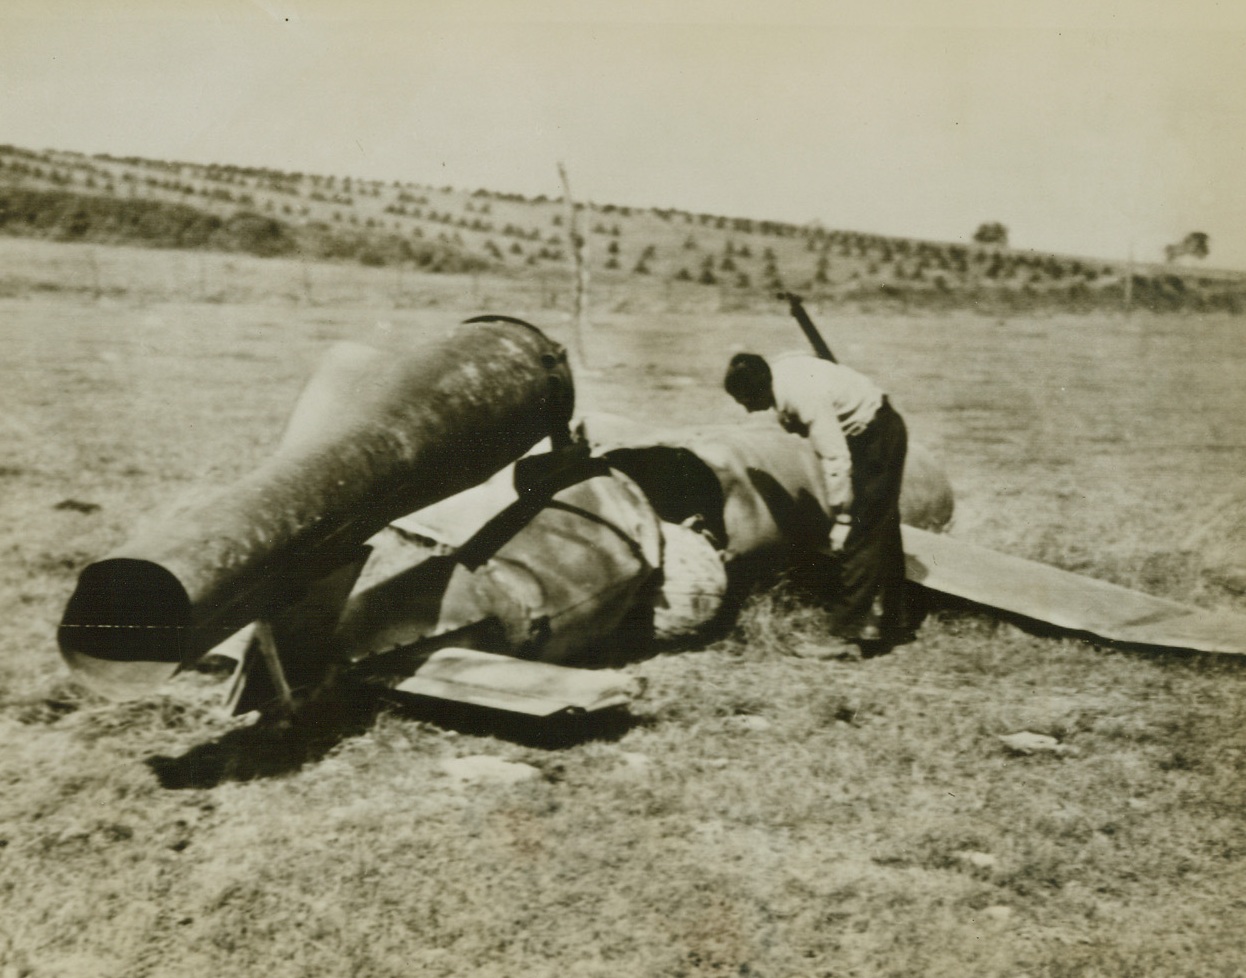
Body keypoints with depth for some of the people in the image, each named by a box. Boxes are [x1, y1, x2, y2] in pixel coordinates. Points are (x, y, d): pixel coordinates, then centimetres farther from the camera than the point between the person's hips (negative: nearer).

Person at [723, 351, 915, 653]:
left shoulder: (804, 398, -33)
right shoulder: (779, 370, -6)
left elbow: (835, 458, -33)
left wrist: (842, 518, -30)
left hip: (876, 440, -10)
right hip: (875, 433, 10)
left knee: (858, 537, -10)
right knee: (881, 532, 16)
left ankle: (849, 630, -7)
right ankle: (896, 620, 27)